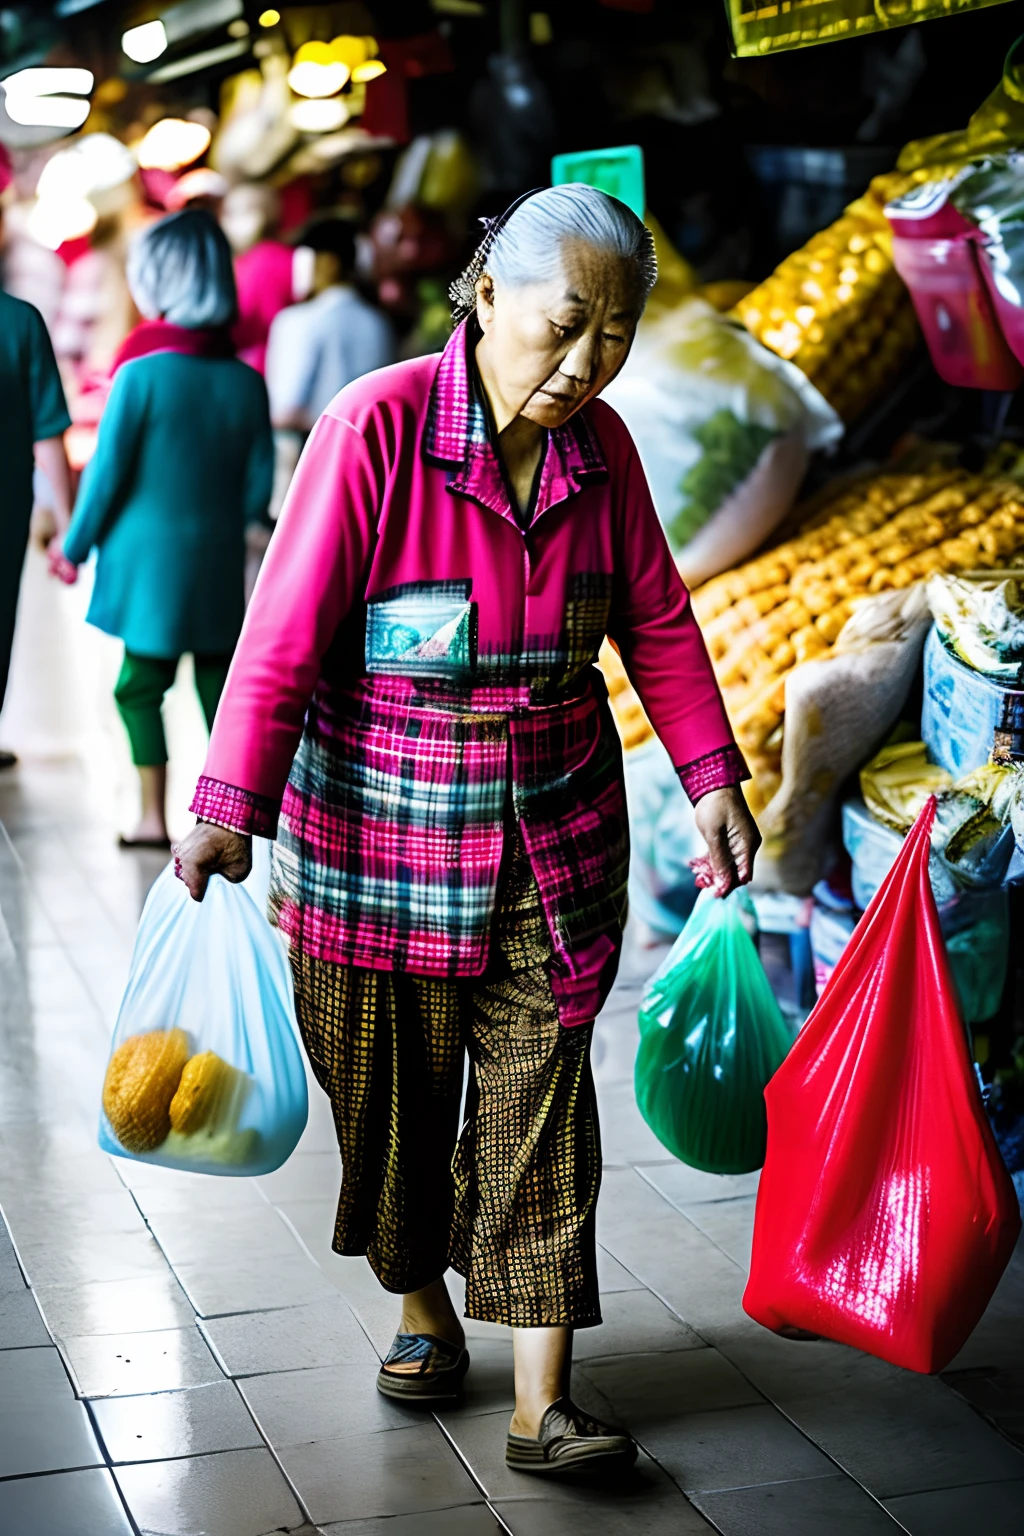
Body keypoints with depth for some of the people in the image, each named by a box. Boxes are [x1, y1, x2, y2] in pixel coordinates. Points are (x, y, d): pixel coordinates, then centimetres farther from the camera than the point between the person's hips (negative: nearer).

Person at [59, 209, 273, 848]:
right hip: (220, 566, 4)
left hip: (149, 557, -3)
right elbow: (259, 486, 3)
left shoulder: (142, 372, -13)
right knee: (220, 680, 11)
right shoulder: (246, 381, -1)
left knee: (141, 682, 7)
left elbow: (107, 473, -9)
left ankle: (154, 817, 4)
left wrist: (77, 545, 3)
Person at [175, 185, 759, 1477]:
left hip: (553, 836, 3)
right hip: (377, 830, -3)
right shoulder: (377, 425, -16)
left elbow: (656, 620, 9)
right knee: (394, 1090, 10)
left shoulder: (600, 448, -1)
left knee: (538, 1098, -1)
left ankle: (540, 1403, 3)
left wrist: (711, 776, 4)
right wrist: (230, 807, -22)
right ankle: (421, 1309, 35)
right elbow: (287, 633, -18)